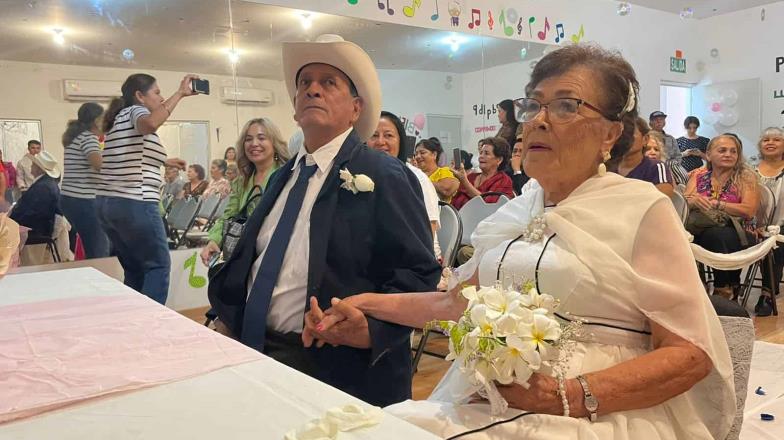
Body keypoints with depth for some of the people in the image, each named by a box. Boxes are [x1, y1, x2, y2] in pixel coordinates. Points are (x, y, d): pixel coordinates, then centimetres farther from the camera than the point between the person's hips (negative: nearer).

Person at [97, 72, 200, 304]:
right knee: (159, 265, 2)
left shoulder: (118, 119, 21)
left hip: (106, 204, 9)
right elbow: (150, 124, -31)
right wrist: (180, 93, -27)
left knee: (135, 269, 15)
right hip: (134, 205, -9)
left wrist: (163, 162, 38)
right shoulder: (136, 111, -5)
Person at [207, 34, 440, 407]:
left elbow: (419, 272, -12)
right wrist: (226, 317, 6)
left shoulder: (384, 177, -9)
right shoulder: (283, 177, 14)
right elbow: (246, 257, 19)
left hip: (339, 368, -5)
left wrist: (373, 328, -25)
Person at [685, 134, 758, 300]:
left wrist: (714, 203, -13)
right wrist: (694, 201, -19)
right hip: (700, 229, 2)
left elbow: (749, 211, -7)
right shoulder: (698, 175, 14)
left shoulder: (745, 176, 7)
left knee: (715, 235, -38)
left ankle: (724, 292, -20)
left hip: (738, 233, -1)